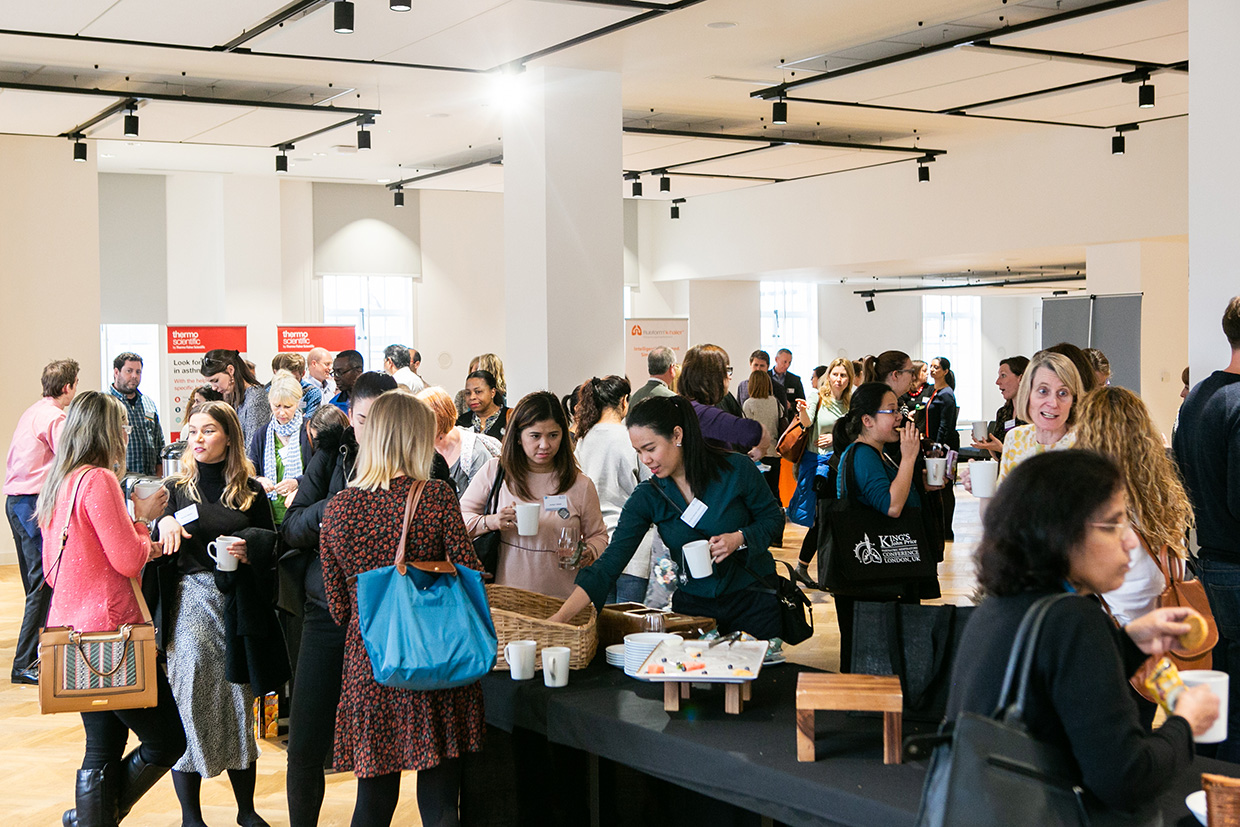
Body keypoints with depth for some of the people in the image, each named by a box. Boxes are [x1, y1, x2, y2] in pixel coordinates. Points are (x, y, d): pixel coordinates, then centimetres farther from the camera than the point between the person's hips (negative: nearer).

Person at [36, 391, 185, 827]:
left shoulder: (57, 484, 13)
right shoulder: (99, 479, -15)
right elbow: (129, 560, -17)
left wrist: (141, 548, 16)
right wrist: (144, 517, 1)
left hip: (71, 628, 9)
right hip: (109, 630, -9)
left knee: (102, 752, 14)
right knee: (166, 741, 2)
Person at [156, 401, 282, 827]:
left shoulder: (251, 491, 7)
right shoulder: (175, 489, 5)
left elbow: (273, 547, 10)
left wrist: (250, 549, -10)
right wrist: (164, 522, -22)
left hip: (237, 606, 1)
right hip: (189, 604, -1)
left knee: (240, 704, 7)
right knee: (189, 703, -1)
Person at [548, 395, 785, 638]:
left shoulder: (737, 469, -12)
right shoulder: (646, 498, -7)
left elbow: (773, 518, 3)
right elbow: (608, 565, -12)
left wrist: (739, 538, -19)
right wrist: (560, 616, -24)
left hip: (753, 601, -1)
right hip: (692, 604, 1)